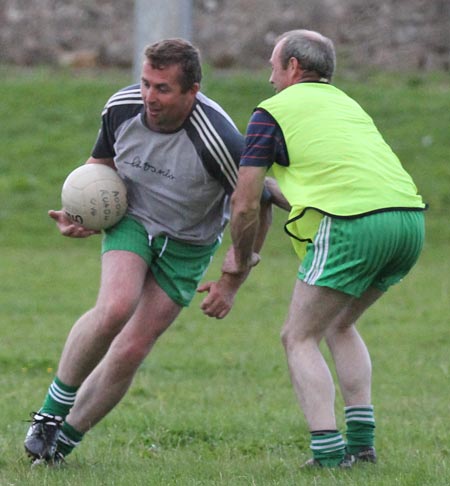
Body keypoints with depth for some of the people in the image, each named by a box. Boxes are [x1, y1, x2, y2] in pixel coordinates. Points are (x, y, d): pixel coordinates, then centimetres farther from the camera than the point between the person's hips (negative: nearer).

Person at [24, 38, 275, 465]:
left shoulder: (218, 139, -31)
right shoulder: (121, 108, -18)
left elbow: (257, 208, -16)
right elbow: (100, 162, 6)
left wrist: (231, 282, -13)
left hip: (187, 245, -1)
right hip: (131, 220, 1)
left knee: (131, 351, -7)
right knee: (115, 309, -28)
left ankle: (65, 439, 11)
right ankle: (52, 410, -11)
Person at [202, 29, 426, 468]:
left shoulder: (272, 112, 8)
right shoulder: (346, 103, 29)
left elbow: (245, 205, 7)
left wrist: (241, 259, 23)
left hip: (353, 225, -7)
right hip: (410, 217, 7)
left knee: (299, 338, 6)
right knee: (340, 326, 26)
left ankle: (328, 452, -7)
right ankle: (361, 441, 18)